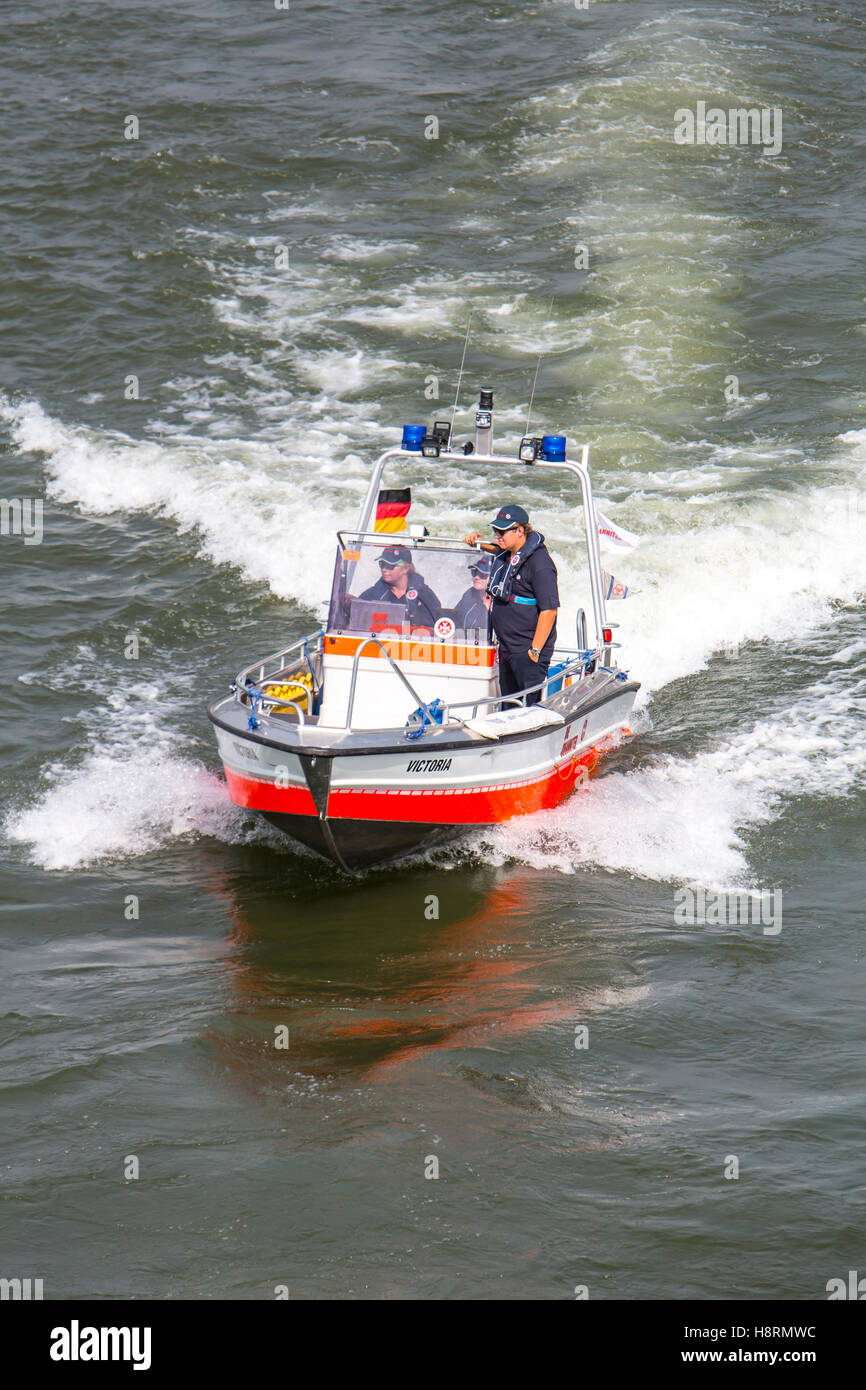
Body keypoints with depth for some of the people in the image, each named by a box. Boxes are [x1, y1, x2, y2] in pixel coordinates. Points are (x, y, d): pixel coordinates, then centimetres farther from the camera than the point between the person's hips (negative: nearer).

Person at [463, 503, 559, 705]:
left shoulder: (539, 563, -19)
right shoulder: (505, 554, 8)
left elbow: (549, 610, -21)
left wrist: (535, 651, -22)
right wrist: (478, 542, 17)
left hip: (527, 652, -9)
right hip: (507, 650, 9)